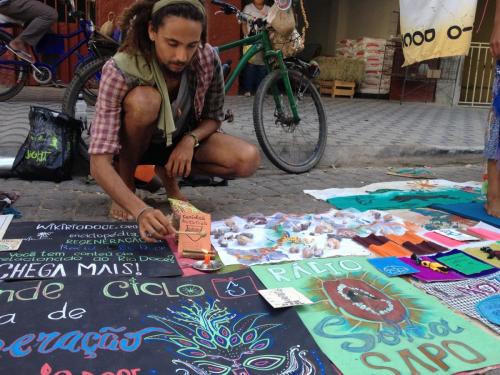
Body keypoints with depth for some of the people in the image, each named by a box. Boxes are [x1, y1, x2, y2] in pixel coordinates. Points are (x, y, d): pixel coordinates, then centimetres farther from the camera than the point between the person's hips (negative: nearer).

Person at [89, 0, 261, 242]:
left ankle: (167, 172, 2)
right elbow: (99, 163, -39)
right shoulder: (120, 71, -33)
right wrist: (141, 211, -54)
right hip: (134, 145, -3)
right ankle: (126, 183, -12)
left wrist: (190, 140, -27)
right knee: (144, 100, -37)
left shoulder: (208, 59, -23)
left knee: (248, 160, -23)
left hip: (181, 141, 3)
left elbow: (213, 118, -5)